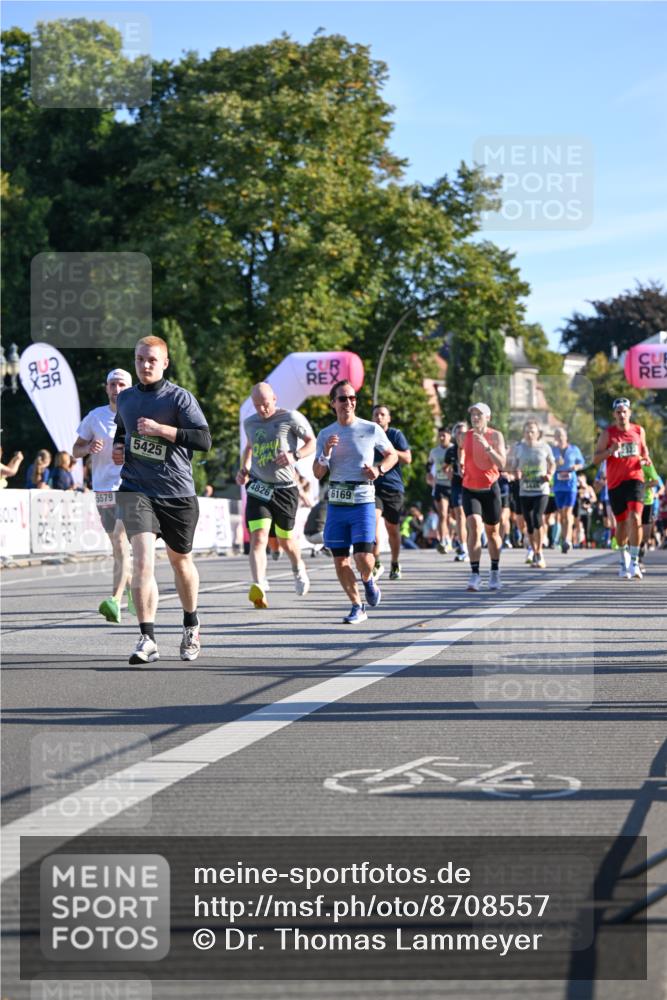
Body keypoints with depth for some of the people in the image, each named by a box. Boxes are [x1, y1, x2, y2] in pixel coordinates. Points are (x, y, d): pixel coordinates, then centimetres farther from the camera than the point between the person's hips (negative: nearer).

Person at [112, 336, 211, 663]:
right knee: (142, 559, -18)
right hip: (136, 490, 2)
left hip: (177, 492, -2)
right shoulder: (125, 398, 10)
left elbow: (204, 440, -15)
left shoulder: (180, 397, -5)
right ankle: (147, 639, -20)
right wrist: (117, 446, 10)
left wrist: (161, 429, -21)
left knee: (181, 560, 15)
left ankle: (191, 626, 39)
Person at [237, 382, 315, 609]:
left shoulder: (291, 418, -6)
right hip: (258, 488, 2)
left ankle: (298, 568, 45)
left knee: (285, 540, 12)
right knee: (258, 537, -17)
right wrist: (244, 469, 11)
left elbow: (312, 443, -2)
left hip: (285, 488, -2)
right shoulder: (249, 423, 9)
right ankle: (258, 586, -31)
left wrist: (294, 456, -21)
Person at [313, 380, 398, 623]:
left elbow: (392, 455, 14)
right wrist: (326, 453, -14)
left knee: (364, 557, -15)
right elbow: (318, 474, 4)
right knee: (340, 562, 1)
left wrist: (379, 469, -6)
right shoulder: (325, 435, 7)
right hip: (336, 503, 3)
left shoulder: (371, 429, 0)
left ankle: (368, 581, 19)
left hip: (363, 502, -3)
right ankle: (357, 607, 19)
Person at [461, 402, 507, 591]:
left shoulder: (495, 436, -5)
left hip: (490, 489, -1)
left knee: (492, 531, 12)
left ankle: (495, 571, 30)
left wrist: (487, 446, -26)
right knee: (474, 527, -18)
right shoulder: (465, 436, 3)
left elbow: (501, 464, -16)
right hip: (470, 489, 1)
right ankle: (474, 574, -23)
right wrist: (461, 468, 1)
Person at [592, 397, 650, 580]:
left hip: (634, 479, 0)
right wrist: (610, 451, -22)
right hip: (615, 483, 0)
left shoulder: (639, 431, 5)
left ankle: (634, 561, -15)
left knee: (635, 518, -19)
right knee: (621, 523, 9)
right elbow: (595, 459, -4)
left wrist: (645, 460, 1)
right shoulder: (608, 433, -1)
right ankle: (623, 557, 33)